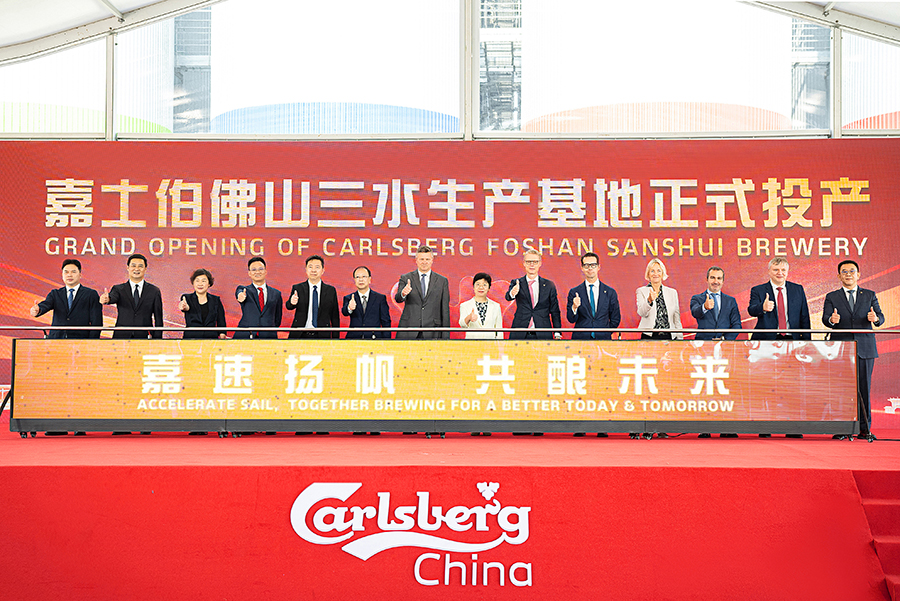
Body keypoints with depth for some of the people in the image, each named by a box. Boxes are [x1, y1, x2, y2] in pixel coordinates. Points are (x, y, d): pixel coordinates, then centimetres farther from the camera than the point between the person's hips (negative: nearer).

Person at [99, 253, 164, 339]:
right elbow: (113, 298, -15)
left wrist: (157, 343, -2)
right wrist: (107, 299, -38)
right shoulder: (119, 289, 8)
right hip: (121, 337, 0)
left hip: (144, 339, 0)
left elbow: (158, 320, 6)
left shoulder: (154, 291, 7)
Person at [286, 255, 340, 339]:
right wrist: (292, 302, -29)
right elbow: (289, 307, -5)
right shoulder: (297, 288, 6)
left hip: (322, 336, 0)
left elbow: (335, 317, 7)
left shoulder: (331, 290, 6)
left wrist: (336, 339, 2)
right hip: (300, 336, 0)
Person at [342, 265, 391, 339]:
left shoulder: (380, 298, 10)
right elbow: (344, 311, -8)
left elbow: (386, 323, 8)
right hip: (354, 341, 0)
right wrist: (349, 308, -32)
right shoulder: (348, 298, 13)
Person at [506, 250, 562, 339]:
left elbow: (555, 311, 10)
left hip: (543, 335, 0)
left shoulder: (549, 285, 9)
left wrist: (557, 334, 1)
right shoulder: (516, 283, 8)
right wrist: (512, 293, -36)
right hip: (519, 335, 0)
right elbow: (508, 297, -11)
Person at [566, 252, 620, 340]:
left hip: (603, 340, 1)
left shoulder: (610, 292, 7)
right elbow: (571, 319, -1)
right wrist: (574, 307, -20)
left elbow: (615, 319, 12)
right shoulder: (574, 292, 5)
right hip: (580, 340, -1)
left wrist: (605, 335, 3)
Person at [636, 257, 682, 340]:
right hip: (649, 337, -2)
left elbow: (677, 319, 14)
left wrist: (680, 338, 6)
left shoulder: (672, 292, 14)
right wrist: (649, 301, -28)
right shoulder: (642, 291, 6)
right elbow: (641, 313, -10)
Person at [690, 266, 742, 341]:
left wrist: (724, 338, -7)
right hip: (703, 343, -2)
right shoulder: (697, 299, 9)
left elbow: (736, 325, 10)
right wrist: (704, 307, -33)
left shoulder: (731, 301, 16)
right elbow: (695, 312, -11)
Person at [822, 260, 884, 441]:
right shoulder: (832, 297, 10)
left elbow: (880, 317, 5)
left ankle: (865, 428, 8)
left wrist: (876, 318, -19)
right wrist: (831, 320, -27)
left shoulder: (869, 295, 13)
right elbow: (825, 318, -3)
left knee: (864, 388, 1)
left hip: (865, 349, 1)